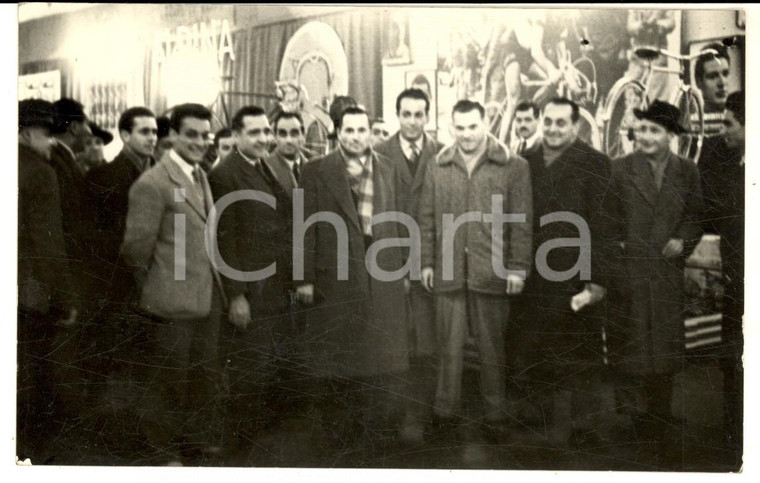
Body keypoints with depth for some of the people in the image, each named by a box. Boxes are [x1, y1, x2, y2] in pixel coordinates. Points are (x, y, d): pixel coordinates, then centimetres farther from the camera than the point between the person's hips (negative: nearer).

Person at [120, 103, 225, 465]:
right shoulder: (152, 183, -17)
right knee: (170, 379, 7)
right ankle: (164, 452, 25)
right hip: (172, 300, -8)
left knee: (206, 377, 18)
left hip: (207, 296, 8)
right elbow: (136, 247, -14)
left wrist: (215, 284, 14)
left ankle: (201, 442, 36)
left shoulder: (201, 176, 11)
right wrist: (153, 289, -1)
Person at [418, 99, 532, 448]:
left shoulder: (513, 167, 1)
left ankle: (496, 416, 20)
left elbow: (522, 222, -1)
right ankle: (446, 413, 18)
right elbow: (427, 220, 11)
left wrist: (518, 267, -5)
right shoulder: (437, 169, 10)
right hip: (448, 272, 2)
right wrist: (427, 262, 6)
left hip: (492, 272, -2)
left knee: (492, 347, 9)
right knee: (450, 347, 7)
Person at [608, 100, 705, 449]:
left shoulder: (687, 172, 6)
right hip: (628, 271, -2)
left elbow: (695, 215, 10)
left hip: (668, 271, 2)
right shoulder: (619, 169, 0)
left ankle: (661, 417, 22)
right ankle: (628, 417, 12)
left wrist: (682, 241, -7)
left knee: (666, 343, 9)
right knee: (629, 345, 2)